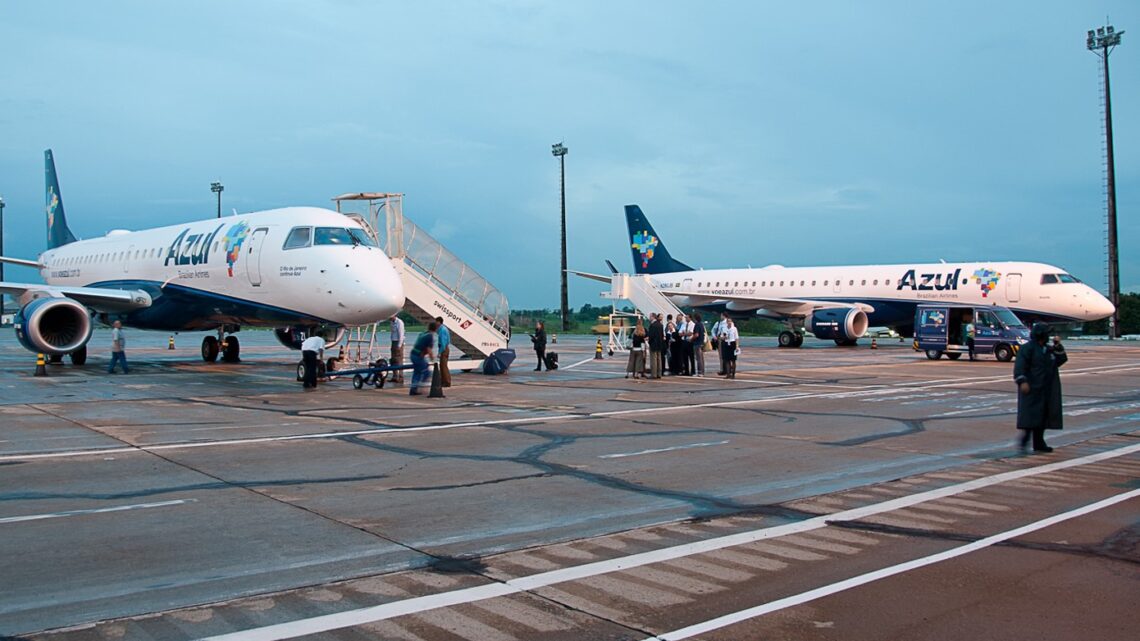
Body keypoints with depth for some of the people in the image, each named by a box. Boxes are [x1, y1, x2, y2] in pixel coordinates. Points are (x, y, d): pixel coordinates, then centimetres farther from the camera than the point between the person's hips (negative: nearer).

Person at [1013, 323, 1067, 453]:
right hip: (1032, 388, -8)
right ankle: (1024, 439, -9)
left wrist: (1058, 347, 2)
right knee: (1031, 415, -12)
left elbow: (1061, 360, 13)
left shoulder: (1048, 349, 17)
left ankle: (1039, 443, 13)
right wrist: (1022, 381, -28)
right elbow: (1020, 366, -18)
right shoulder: (1027, 348, -9)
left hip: (1046, 390, 8)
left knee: (1043, 416, 8)